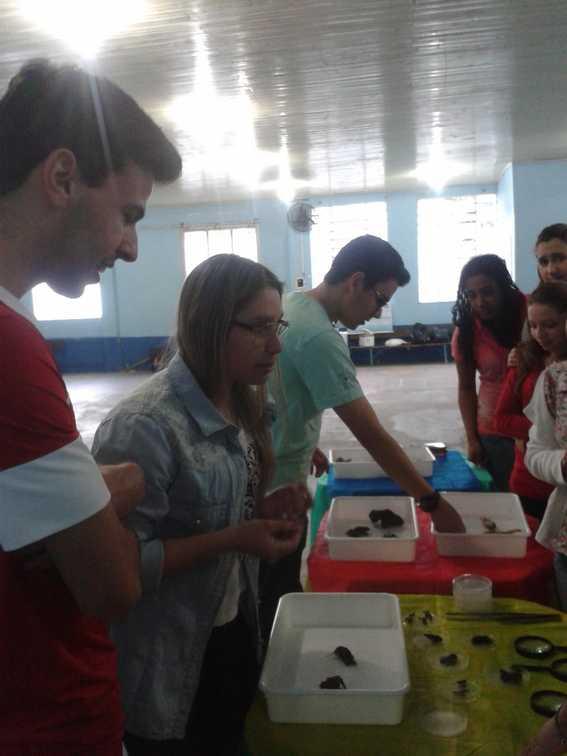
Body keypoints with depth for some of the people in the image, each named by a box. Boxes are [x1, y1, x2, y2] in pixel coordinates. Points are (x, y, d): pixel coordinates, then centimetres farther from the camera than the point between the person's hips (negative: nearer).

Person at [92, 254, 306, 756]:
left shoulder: (245, 408, 0)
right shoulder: (145, 426, -27)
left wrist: (263, 511, -6)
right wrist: (231, 540, -29)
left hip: (234, 632, 8)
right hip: (166, 670, -7)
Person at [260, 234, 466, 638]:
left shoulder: (290, 304, 2)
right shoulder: (319, 338, -28)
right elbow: (372, 436, -28)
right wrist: (434, 502, -21)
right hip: (276, 489, -10)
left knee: (269, 599, 24)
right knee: (278, 604, 8)